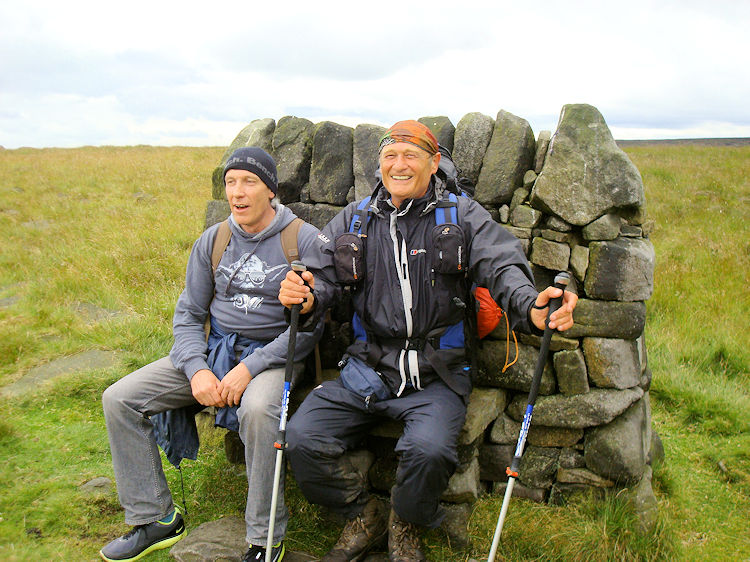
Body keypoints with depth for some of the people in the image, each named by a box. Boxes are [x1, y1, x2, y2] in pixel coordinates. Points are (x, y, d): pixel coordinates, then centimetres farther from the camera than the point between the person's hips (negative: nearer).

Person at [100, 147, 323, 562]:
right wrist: (197, 370, -10)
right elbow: (188, 314, 9)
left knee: (259, 409, -39)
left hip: (274, 354, -5)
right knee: (119, 399, -7)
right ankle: (155, 519, 6)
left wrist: (250, 368, -19)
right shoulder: (211, 241, 7)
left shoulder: (305, 240, -8)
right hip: (215, 350, 6)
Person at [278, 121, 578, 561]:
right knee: (303, 438, -14)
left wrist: (532, 308, -33)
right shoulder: (352, 220, 10)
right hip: (366, 371, 3)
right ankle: (364, 517, 14)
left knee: (428, 449, -29)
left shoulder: (464, 218, 3)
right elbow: (324, 276, 4)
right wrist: (304, 299, -21)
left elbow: (504, 269, -10)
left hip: (435, 376, -3)